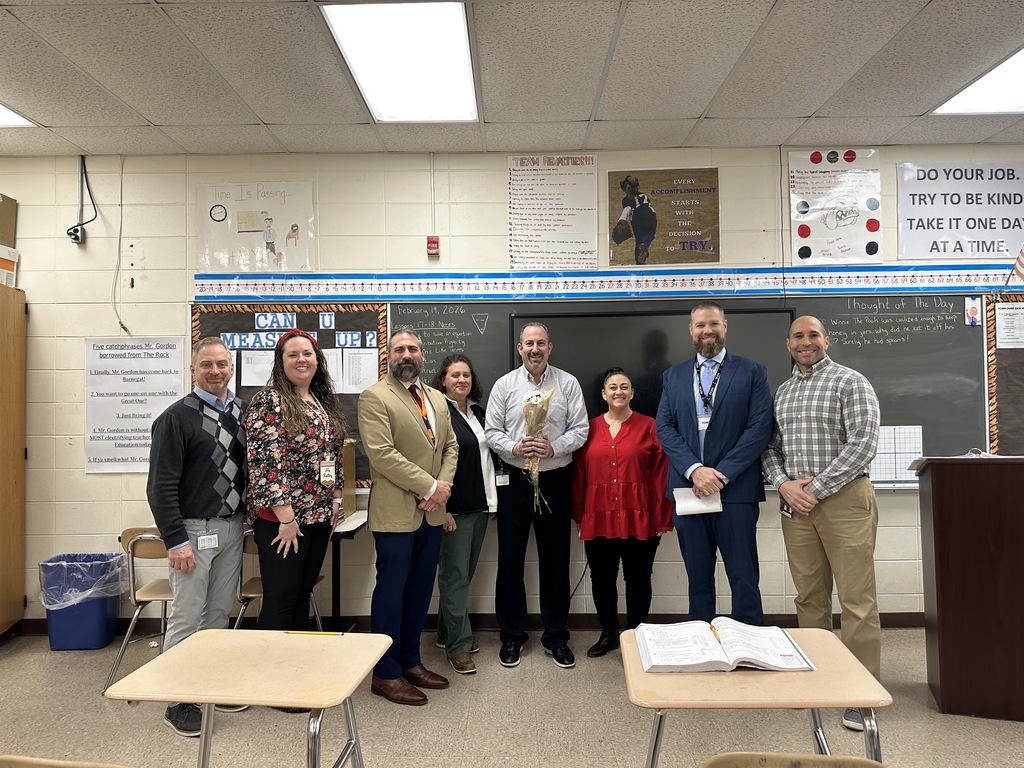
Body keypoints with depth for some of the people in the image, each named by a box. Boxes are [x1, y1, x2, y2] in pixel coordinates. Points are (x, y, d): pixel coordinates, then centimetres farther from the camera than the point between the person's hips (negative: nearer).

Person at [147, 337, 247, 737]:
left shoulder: (242, 412, 7)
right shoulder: (177, 417, -10)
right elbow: (162, 485, -13)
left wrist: (244, 519, 8)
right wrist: (175, 540, -16)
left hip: (232, 527, 6)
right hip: (194, 528, -5)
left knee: (220, 612, 14)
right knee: (187, 616, 3)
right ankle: (179, 700, 16)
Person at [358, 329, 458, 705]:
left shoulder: (437, 398, 15)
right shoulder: (374, 397, -8)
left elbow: (450, 445, 15)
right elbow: (381, 453, -18)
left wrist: (443, 486, -4)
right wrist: (430, 487, -16)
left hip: (432, 512, 7)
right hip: (395, 512, -7)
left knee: (420, 590, 15)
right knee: (391, 592, 3)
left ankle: (410, 661, 29)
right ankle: (386, 674, 17)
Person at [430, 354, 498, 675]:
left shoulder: (477, 412, 11)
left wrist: (491, 499, 13)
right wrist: (442, 509, -18)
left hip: (481, 504, 8)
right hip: (453, 507, -8)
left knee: (465, 572, 16)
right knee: (455, 574, 1)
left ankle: (447, 632, 31)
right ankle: (458, 645, 11)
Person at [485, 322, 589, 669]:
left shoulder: (568, 383, 3)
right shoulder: (504, 385, 4)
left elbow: (580, 429, 0)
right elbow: (492, 431, 2)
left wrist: (553, 448, -16)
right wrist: (515, 448, -15)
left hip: (555, 480, 0)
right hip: (514, 480, 0)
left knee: (555, 559, 8)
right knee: (510, 558, 7)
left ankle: (555, 636, 24)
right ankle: (512, 635, 23)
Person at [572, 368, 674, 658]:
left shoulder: (649, 427, 0)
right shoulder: (589, 428, 6)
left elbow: (661, 474, -2)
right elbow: (578, 474, 8)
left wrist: (662, 518, -4)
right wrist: (578, 514, 6)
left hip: (639, 520, -2)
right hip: (598, 520, 2)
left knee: (638, 579, 9)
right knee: (602, 579, 11)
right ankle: (608, 634, 30)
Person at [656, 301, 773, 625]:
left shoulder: (752, 372, 4)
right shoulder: (673, 376, 12)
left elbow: (760, 427, -5)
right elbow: (664, 428, 3)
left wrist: (722, 473, -13)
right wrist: (694, 469, -11)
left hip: (736, 489, -2)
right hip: (687, 488, 3)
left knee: (744, 579, 3)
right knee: (698, 578, 12)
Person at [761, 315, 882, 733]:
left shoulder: (850, 382, -3)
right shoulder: (782, 392, 15)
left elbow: (863, 444, -11)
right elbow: (770, 446, 14)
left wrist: (817, 487, -13)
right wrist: (784, 484, -4)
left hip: (844, 498, -5)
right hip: (795, 502, 5)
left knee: (856, 599, -2)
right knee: (809, 596, 11)